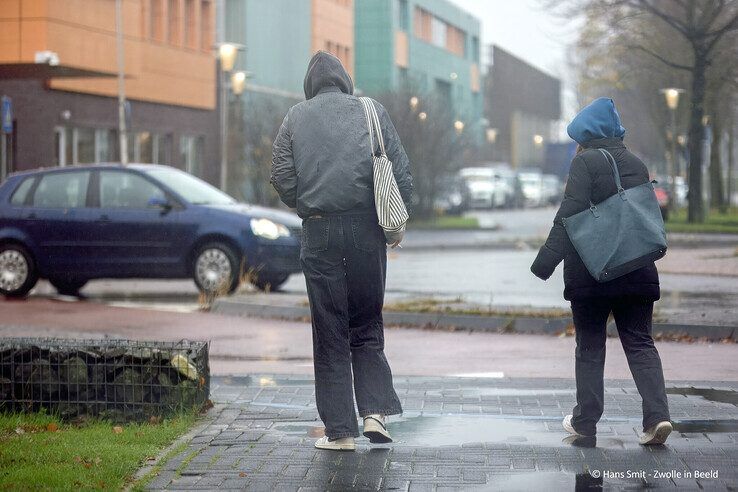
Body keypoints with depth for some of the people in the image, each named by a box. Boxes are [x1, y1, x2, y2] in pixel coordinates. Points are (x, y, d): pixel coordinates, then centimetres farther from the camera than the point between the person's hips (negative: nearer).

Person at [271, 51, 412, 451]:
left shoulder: (296, 117, 6)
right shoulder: (371, 110, 7)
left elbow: (282, 179, 2)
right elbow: (401, 170, 3)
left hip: (320, 233, -1)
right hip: (367, 228, 1)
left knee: (330, 332, 5)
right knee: (367, 326, 14)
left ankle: (340, 430, 5)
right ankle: (375, 411, -1)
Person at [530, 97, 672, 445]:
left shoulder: (585, 162, -8)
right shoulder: (637, 165, 11)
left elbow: (569, 215, -17)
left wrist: (546, 261, -18)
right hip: (637, 273, 5)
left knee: (589, 347, 7)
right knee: (640, 344, 7)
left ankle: (585, 420, 12)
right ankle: (657, 415, -8)